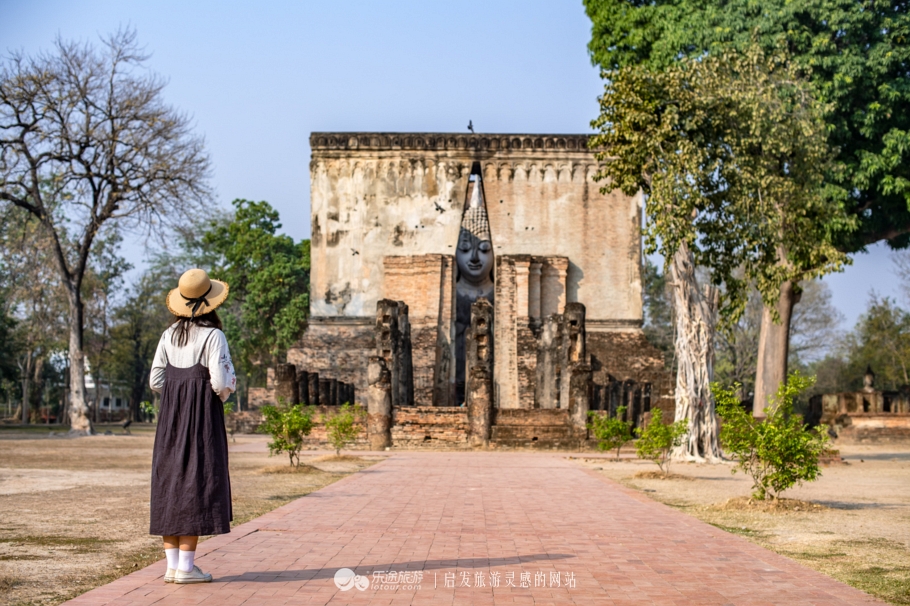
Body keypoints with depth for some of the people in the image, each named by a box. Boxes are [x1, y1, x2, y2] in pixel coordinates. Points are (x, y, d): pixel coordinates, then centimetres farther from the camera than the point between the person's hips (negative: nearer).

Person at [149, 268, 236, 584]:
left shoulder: (169, 335, 7)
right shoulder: (212, 336, -11)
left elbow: (156, 380, 6)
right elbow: (221, 383, -17)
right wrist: (226, 391, 5)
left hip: (171, 416, 6)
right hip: (202, 416, -6)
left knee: (169, 482, 9)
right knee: (197, 482, -2)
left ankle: (172, 564, 10)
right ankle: (186, 566, -2)